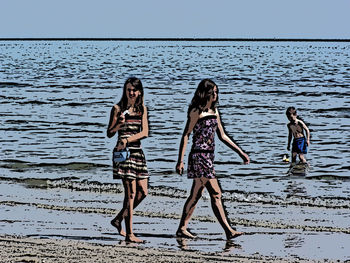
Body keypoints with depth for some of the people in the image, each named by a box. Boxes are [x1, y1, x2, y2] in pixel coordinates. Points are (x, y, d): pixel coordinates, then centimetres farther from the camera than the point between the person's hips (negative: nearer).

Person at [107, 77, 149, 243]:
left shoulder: (142, 109, 11)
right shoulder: (118, 108, -1)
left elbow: (144, 132, 1)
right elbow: (109, 133, -1)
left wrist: (127, 140, -13)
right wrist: (119, 123, -21)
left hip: (137, 152, 6)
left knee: (142, 192, 6)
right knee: (131, 192, -10)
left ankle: (118, 219, 23)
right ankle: (129, 234, -7)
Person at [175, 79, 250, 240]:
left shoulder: (214, 111, 16)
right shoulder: (196, 111, -7)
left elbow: (222, 136, 22)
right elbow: (186, 135, -9)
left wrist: (240, 152, 18)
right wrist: (180, 160, -14)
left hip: (209, 156, 8)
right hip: (200, 155, -8)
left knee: (196, 195, 8)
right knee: (216, 194, -10)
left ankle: (182, 229, 12)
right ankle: (228, 231, -10)